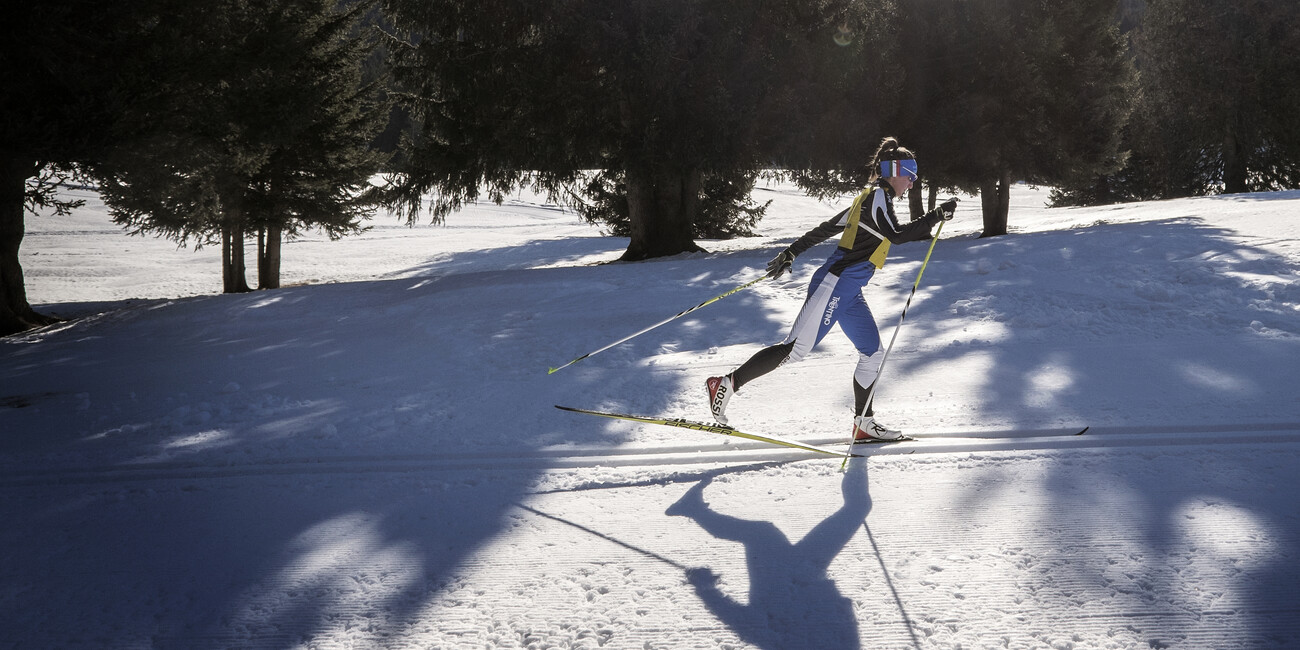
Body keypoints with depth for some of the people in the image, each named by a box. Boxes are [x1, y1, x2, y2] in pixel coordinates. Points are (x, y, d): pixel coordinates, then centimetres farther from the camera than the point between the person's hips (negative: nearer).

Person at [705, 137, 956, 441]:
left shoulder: (868, 200, 22)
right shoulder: (877, 196, -7)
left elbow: (826, 228, 23)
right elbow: (896, 235, -22)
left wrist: (792, 252, 25)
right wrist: (936, 216, -19)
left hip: (849, 292, 11)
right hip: (835, 284, -11)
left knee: (873, 352, 9)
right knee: (797, 348, -14)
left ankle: (863, 421, 16)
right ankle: (728, 383, -13)